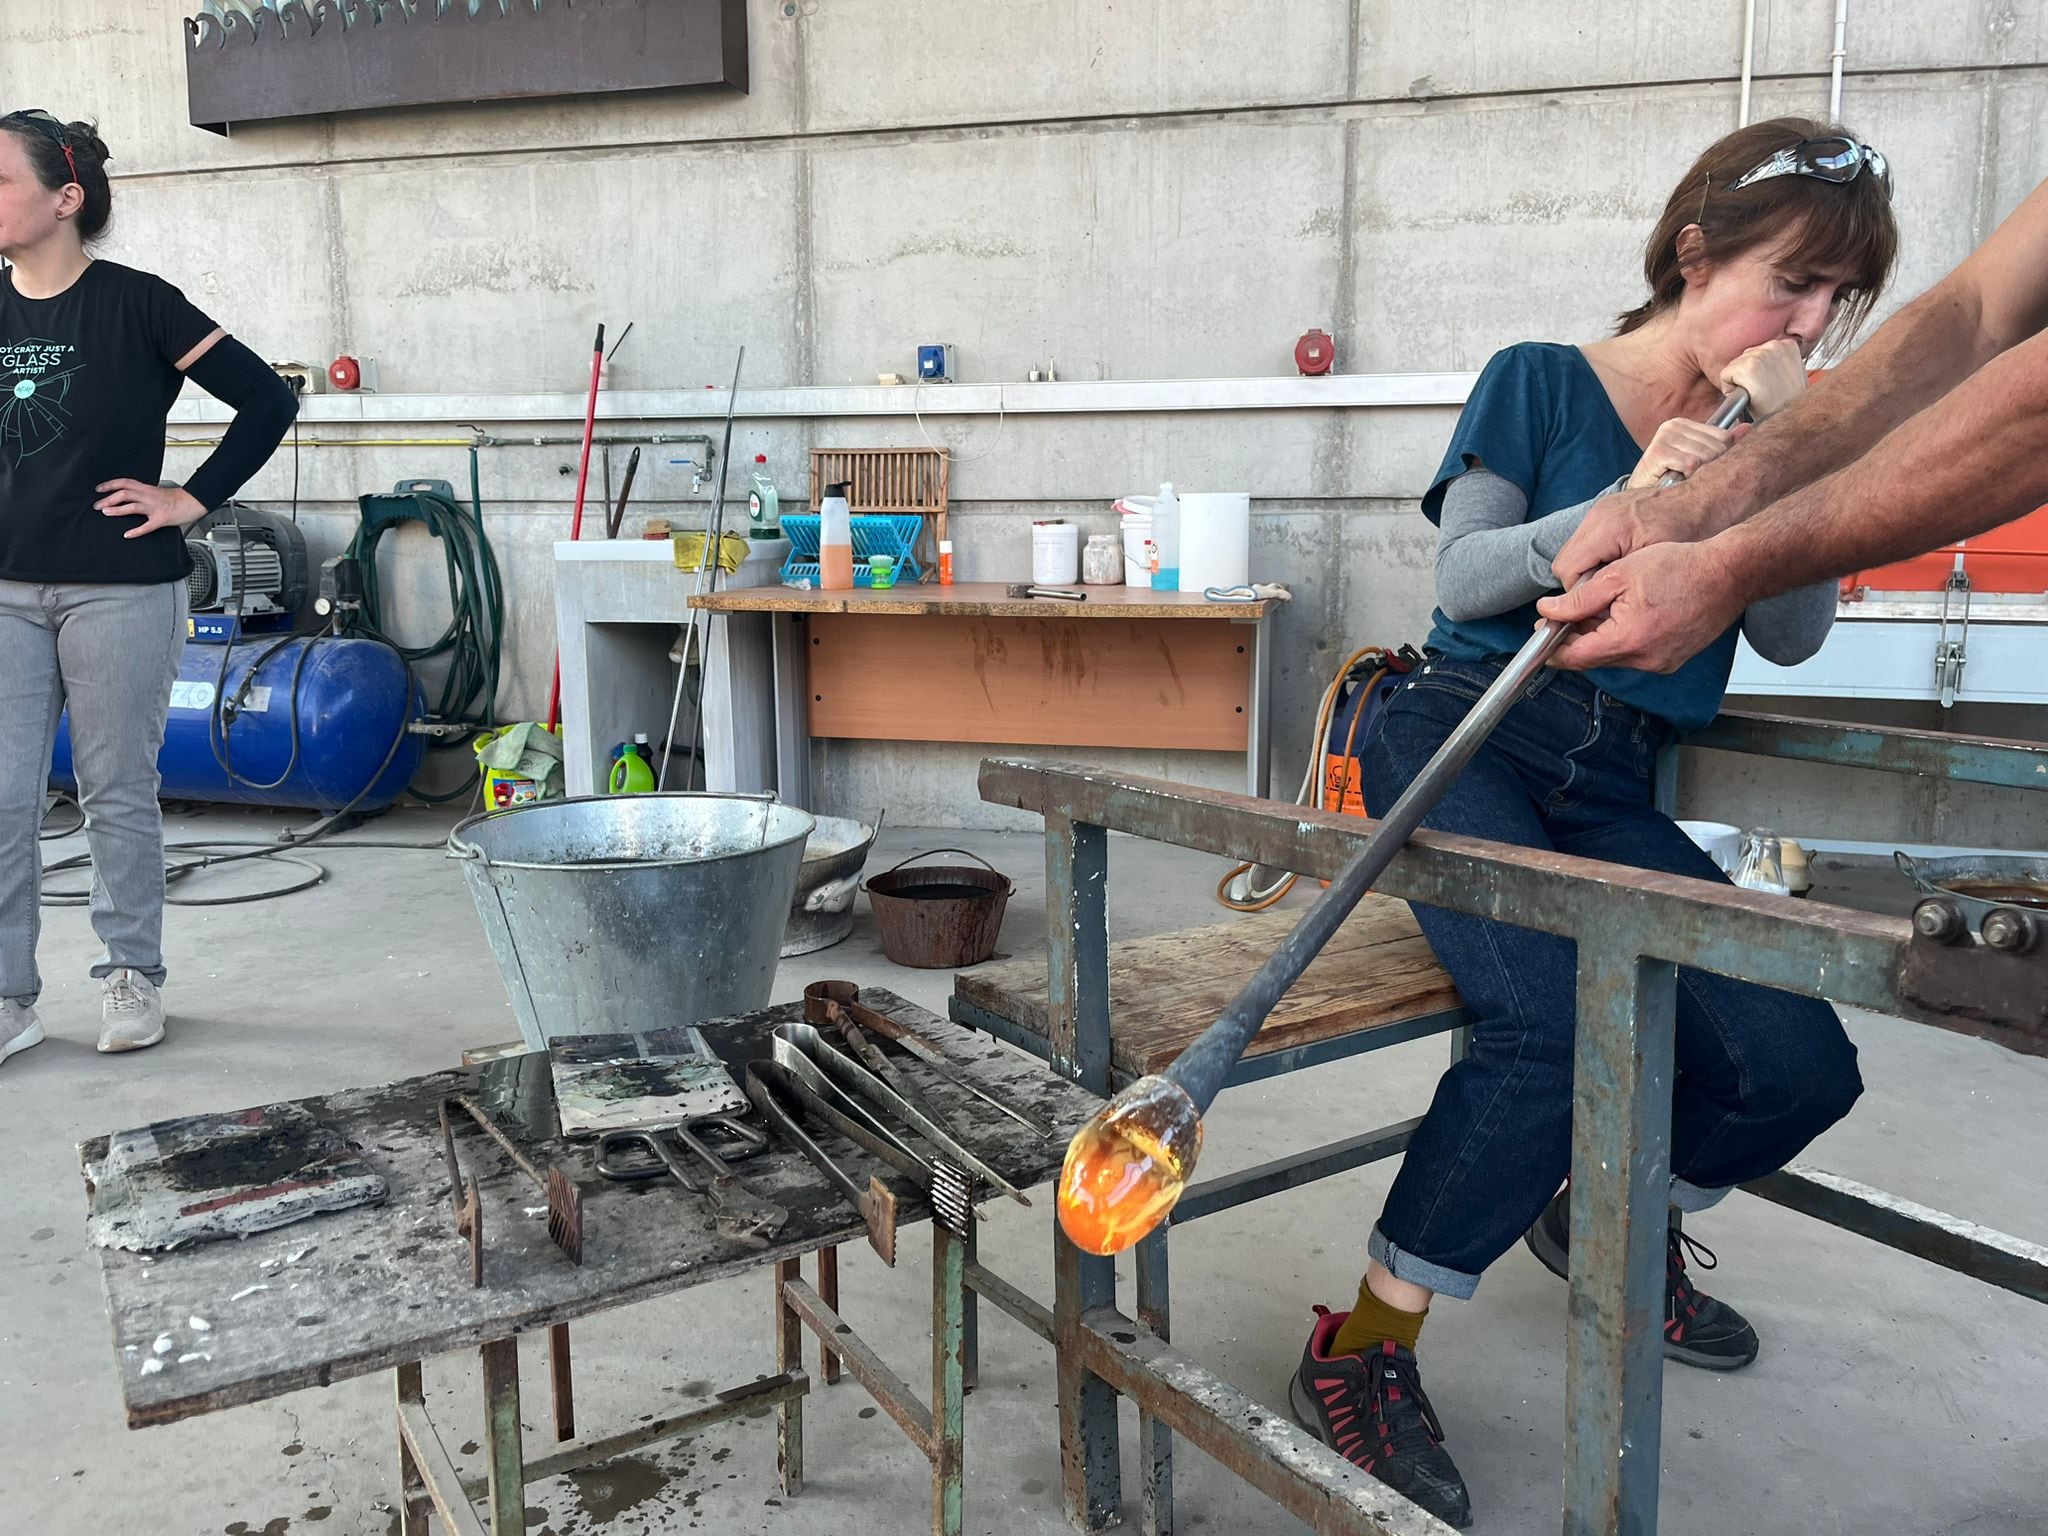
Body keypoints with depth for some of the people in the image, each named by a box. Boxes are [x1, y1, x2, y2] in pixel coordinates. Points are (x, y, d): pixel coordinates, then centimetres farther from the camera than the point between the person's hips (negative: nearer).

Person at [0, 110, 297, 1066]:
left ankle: (131, 977, 21)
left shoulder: (134, 305, -7)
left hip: (117, 591, -4)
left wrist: (189, 500, -8)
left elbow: (268, 402, -8)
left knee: (118, 794, 5)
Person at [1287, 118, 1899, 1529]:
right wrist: (1622, 507, -19)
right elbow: (1463, 578, -6)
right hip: (1465, 739, -5)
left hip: (1616, 796, 6)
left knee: (1798, 1067, -11)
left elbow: (1794, 635, 4)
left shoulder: (1771, 433, 16)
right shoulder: (1542, 381, 3)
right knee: (1562, 1024, -30)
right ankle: (1361, 1353, -14)